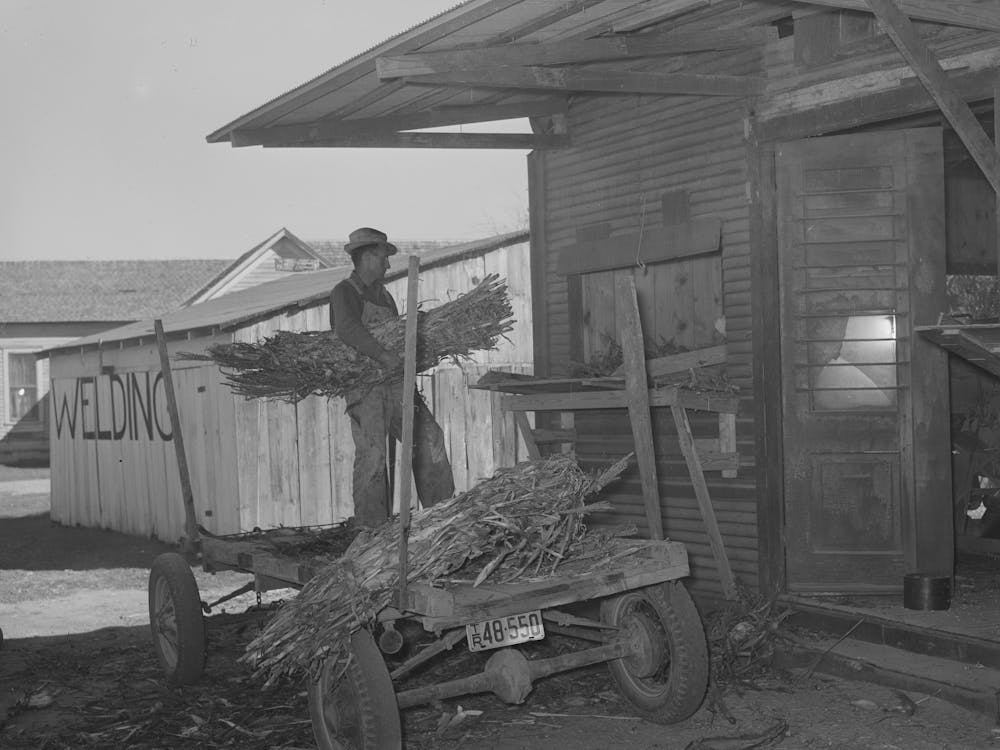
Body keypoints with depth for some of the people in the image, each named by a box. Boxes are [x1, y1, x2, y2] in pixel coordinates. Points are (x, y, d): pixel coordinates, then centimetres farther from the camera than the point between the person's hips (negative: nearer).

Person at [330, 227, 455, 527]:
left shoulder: (384, 295, 23)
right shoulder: (345, 292, -3)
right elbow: (347, 328, -22)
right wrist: (383, 355, -32)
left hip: (394, 382, 7)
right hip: (363, 387, -7)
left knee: (428, 436, -2)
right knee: (371, 453, -11)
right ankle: (372, 527, -5)